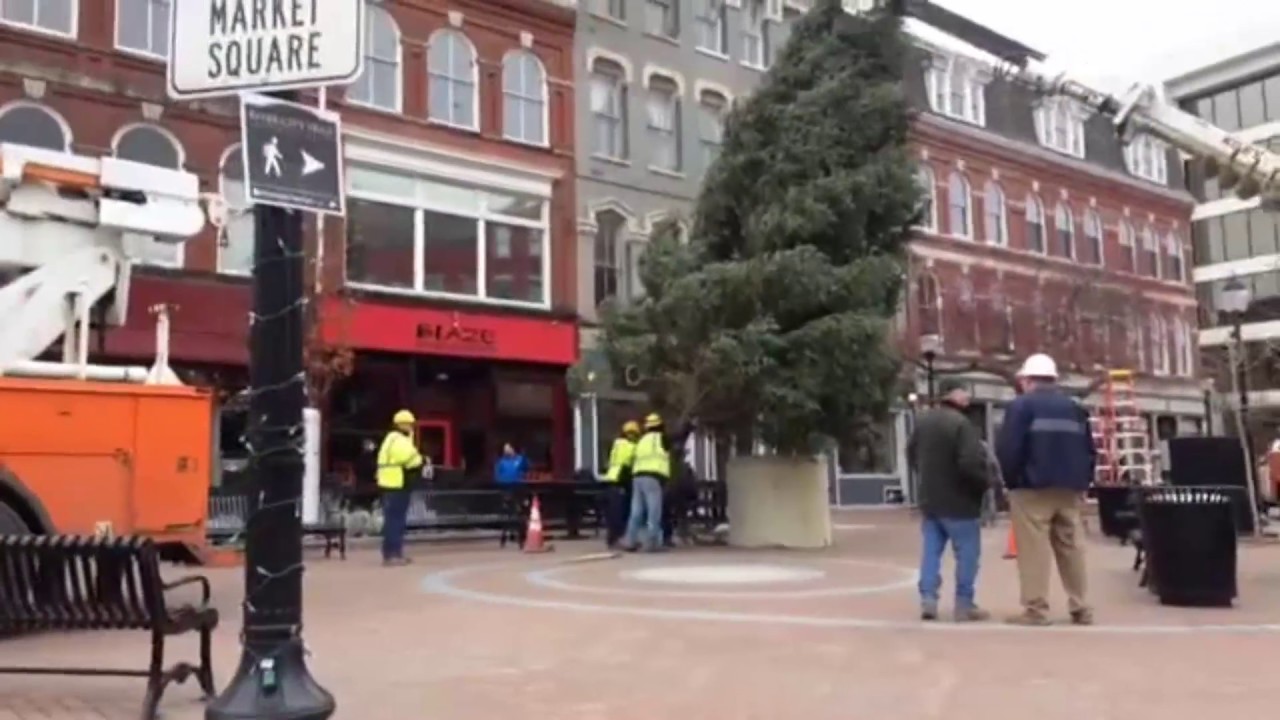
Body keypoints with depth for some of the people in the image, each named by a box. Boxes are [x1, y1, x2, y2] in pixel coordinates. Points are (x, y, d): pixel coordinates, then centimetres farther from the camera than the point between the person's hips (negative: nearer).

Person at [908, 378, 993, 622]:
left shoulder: (922, 421, 7)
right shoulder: (962, 424, -21)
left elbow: (912, 452, 19)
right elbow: (972, 463, -27)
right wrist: (986, 483, -9)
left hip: (929, 498, 8)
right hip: (959, 501, -7)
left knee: (931, 551, 11)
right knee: (967, 553, 3)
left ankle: (928, 600, 9)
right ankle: (964, 604, 6)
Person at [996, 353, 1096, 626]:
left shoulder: (1021, 405, -3)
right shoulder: (1075, 408, 17)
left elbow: (1008, 449, -12)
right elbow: (1090, 451, 14)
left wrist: (1011, 481, 0)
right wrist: (1082, 482, 16)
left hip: (1033, 488, -6)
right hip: (1069, 489, 6)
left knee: (1034, 550, -4)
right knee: (1072, 547, 11)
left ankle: (1036, 609, -6)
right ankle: (1080, 608, 13)